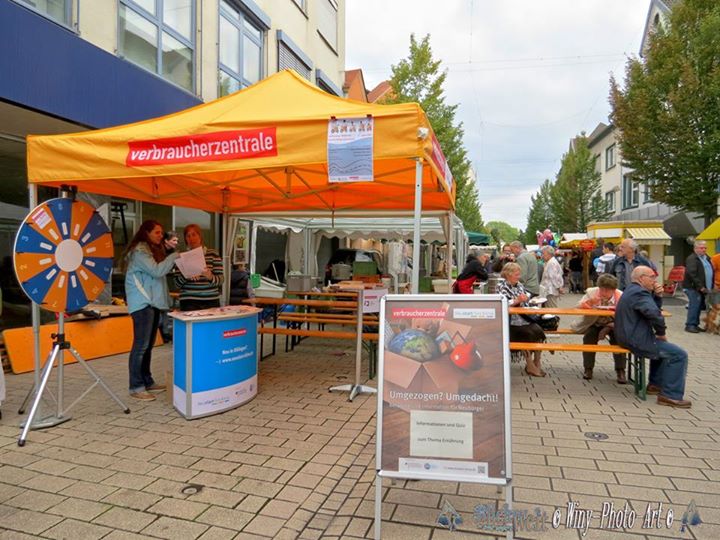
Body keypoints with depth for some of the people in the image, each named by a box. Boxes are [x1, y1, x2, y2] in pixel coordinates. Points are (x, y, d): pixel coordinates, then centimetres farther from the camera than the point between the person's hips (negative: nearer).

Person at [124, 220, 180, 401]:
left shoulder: (154, 250, 19)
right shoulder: (139, 251, -11)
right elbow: (157, 271, -20)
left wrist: (169, 255, 5)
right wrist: (174, 256, -13)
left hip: (153, 302, 9)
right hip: (142, 303, -9)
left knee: (148, 345, 13)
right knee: (141, 345, -7)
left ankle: (147, 381, 21)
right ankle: (136, 387, -1)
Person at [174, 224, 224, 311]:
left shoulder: (213, 254, 5)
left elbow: (220, 280, 0)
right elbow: (177, 283, 3)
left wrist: (210, 277, -21)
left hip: (211, 301, 0)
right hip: (189, 302, 0)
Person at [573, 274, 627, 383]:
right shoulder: (591, 292, -13)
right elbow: (578, 307, -17)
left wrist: (608, 328, -29)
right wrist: (589, 302, -39)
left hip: (612, 324, 0)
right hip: (594, 324, 0)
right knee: (589, 335, -27)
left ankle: (620, 370, -13)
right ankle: (588, 368, -10)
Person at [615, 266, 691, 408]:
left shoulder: (633, 290, 16)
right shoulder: (639, 292, -18)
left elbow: (655, 308, 19)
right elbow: (654, 314, -33)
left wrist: (657, 295, 2)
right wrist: (661, 333, -16)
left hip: (628, 337, 11)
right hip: (636, 341, -11)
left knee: (662, 347, 34)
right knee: (679, 355, -7)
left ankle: (655, 384, 36)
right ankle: (671, 395, -3)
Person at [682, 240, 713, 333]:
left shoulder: (706, 258, 17)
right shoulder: (692, 259, -11)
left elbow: (711, 272, 21)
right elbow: (692, 274, -20)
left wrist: (711, 286, 10)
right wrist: (700, 287, -20)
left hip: (703, 289, 8)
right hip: (693, 288, -8)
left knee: (699, 307, 11)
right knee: (694, 306, -9)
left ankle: (695, 325, 18)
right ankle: (690, 325, -2)